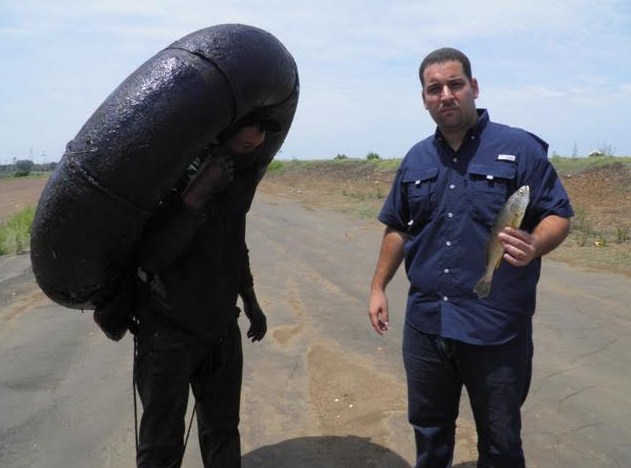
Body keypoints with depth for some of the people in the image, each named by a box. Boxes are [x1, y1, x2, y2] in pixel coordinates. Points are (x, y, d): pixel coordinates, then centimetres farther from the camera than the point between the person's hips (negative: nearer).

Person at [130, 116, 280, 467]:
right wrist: (197, 196, -34)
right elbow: (150, 257, -26)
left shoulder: (240, 169, 2)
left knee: (223, 432, 18)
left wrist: (250, 301, 19)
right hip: (168, 332, -6)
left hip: (222, 327, 6)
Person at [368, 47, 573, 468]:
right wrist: (378, 287, 13)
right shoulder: (416, 159, 8)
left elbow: (559, 216, -6)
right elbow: (398, 228, 15)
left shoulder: (520, 148, -7)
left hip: (497, 329, -4)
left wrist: (535, 245, -27)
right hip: (425, 324, 4)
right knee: (429, 431, 21)